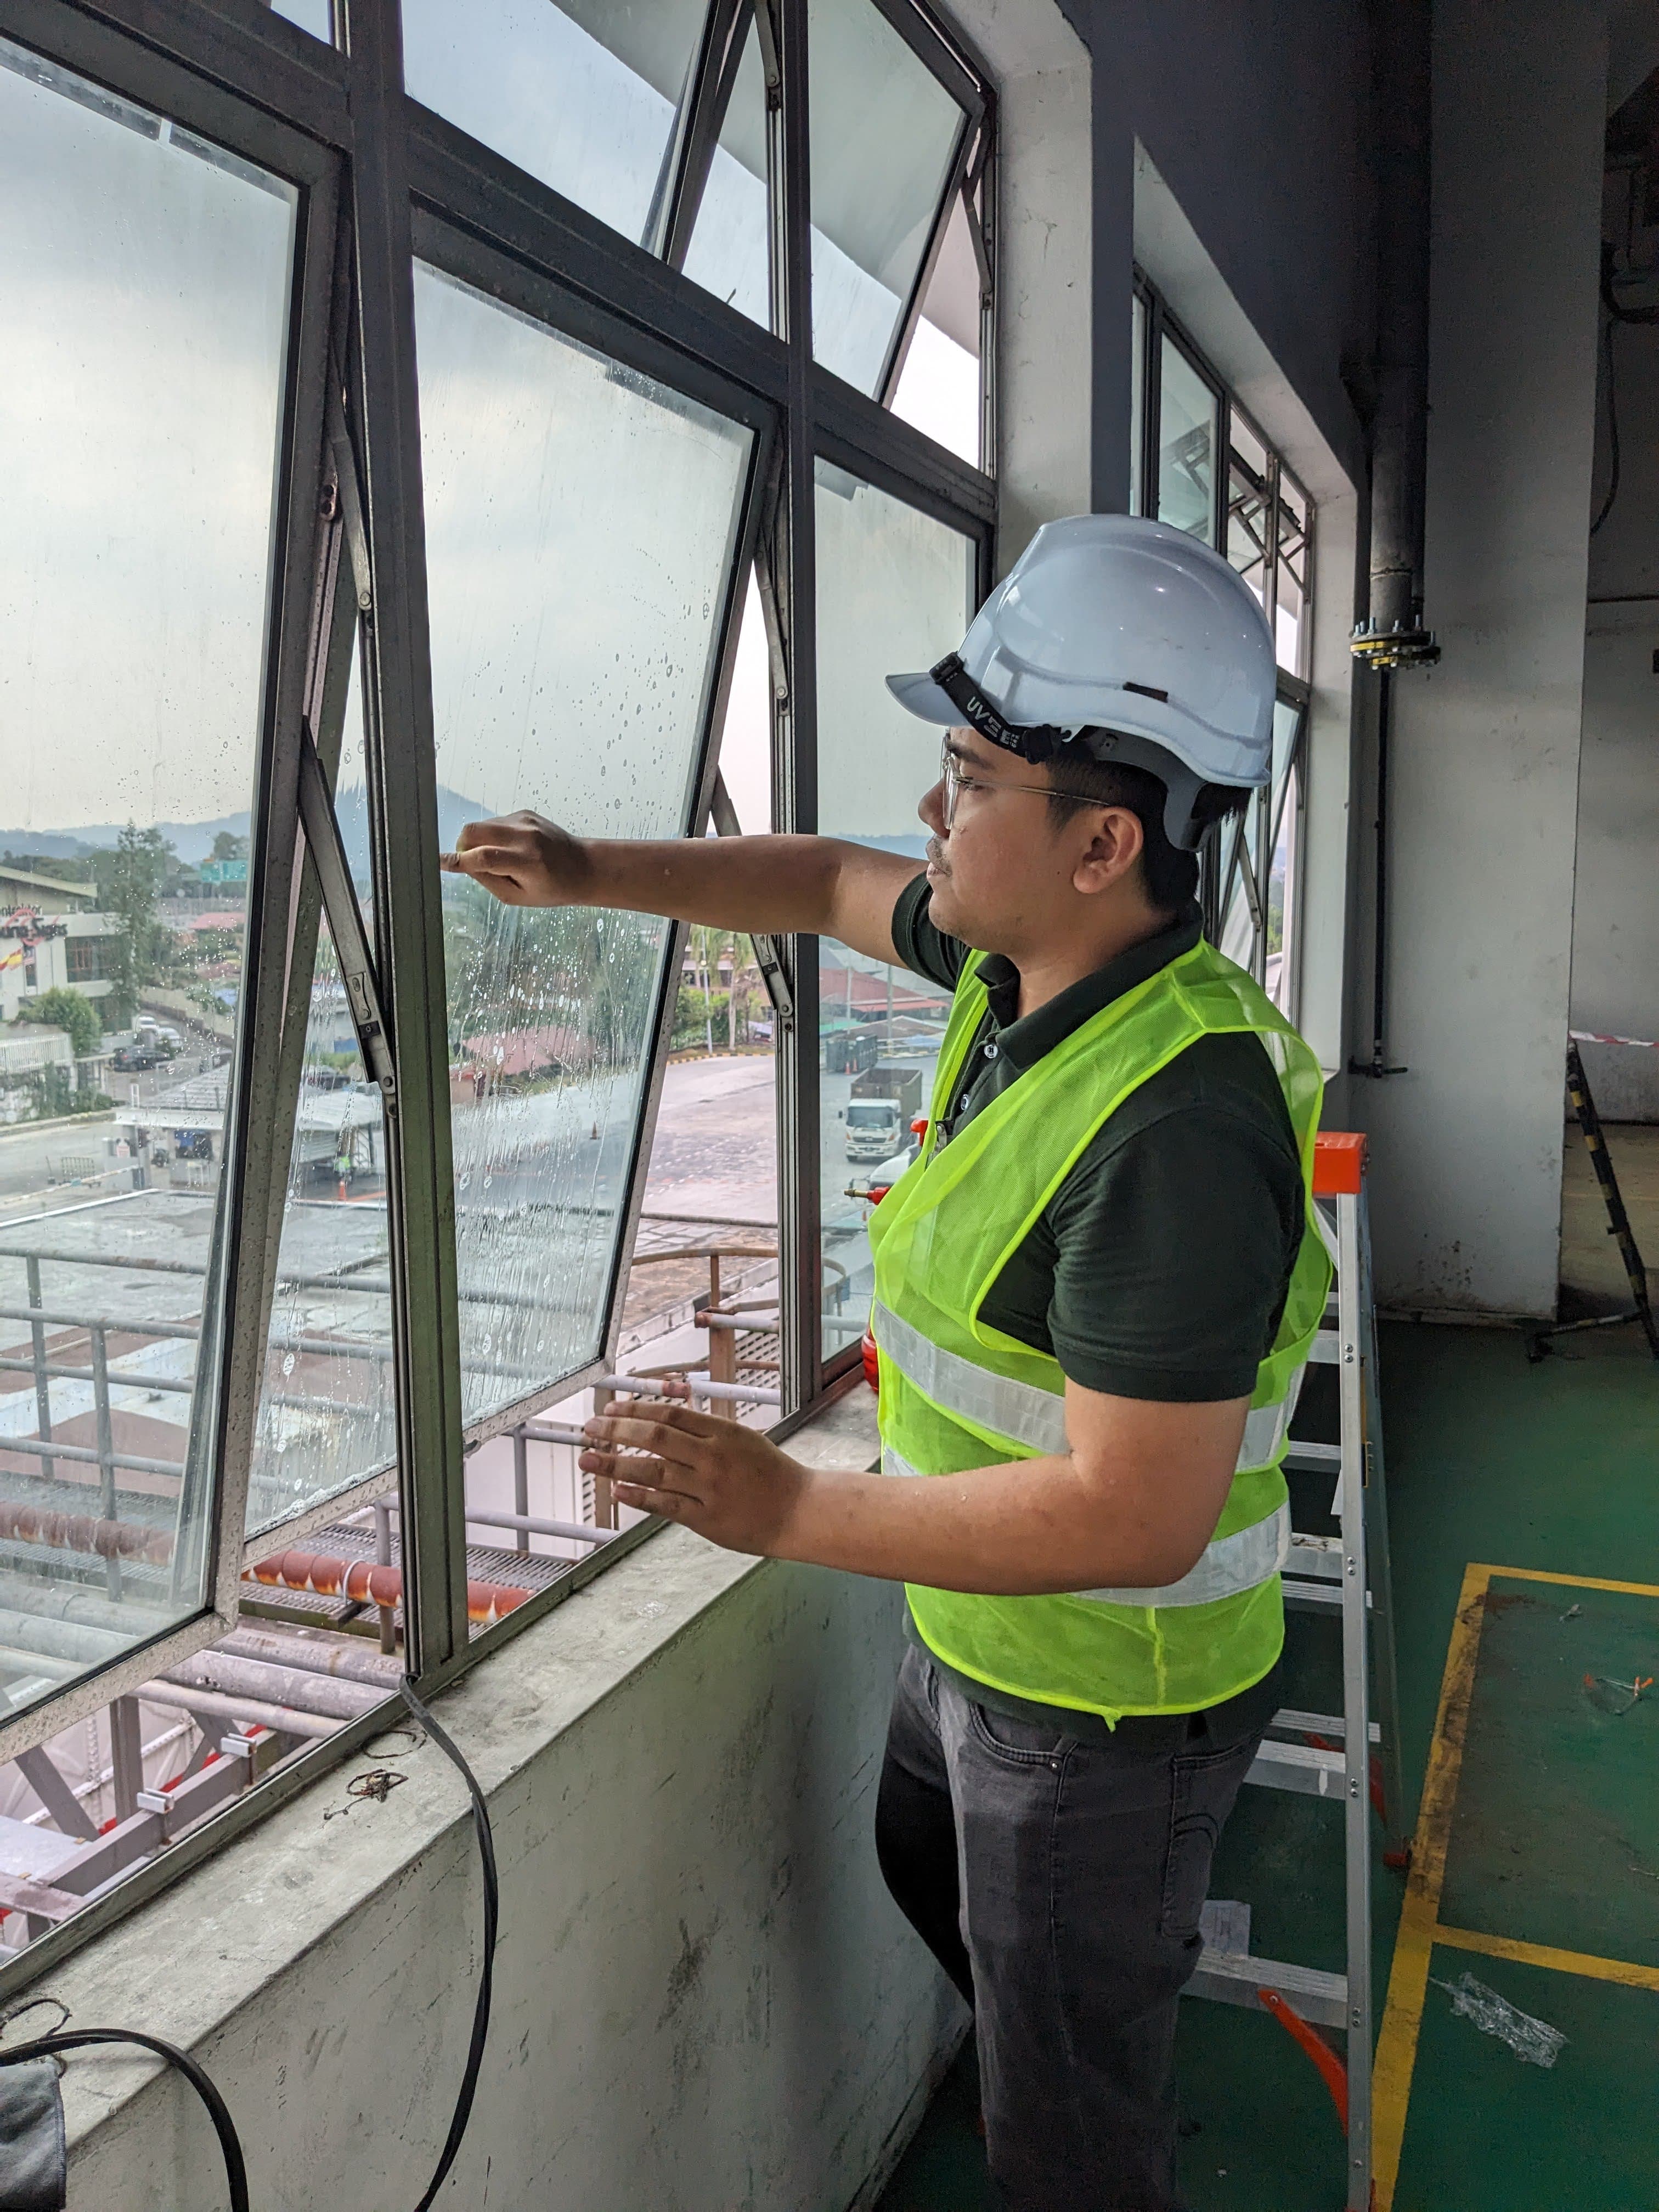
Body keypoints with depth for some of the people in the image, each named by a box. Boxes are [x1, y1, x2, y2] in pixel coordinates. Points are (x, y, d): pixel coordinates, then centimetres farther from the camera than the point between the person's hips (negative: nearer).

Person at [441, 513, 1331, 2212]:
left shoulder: (1177, 1125, -37)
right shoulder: (1020, 961, -8)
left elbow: (1132, 1518, -35)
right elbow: (835, 886, 11)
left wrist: (791, 1509, -30)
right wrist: (594, 876, 4)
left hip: (1102, 1703, -9)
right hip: (974, 1630, 10)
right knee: (924, 1859, 38)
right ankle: (1058, 2053, 65)